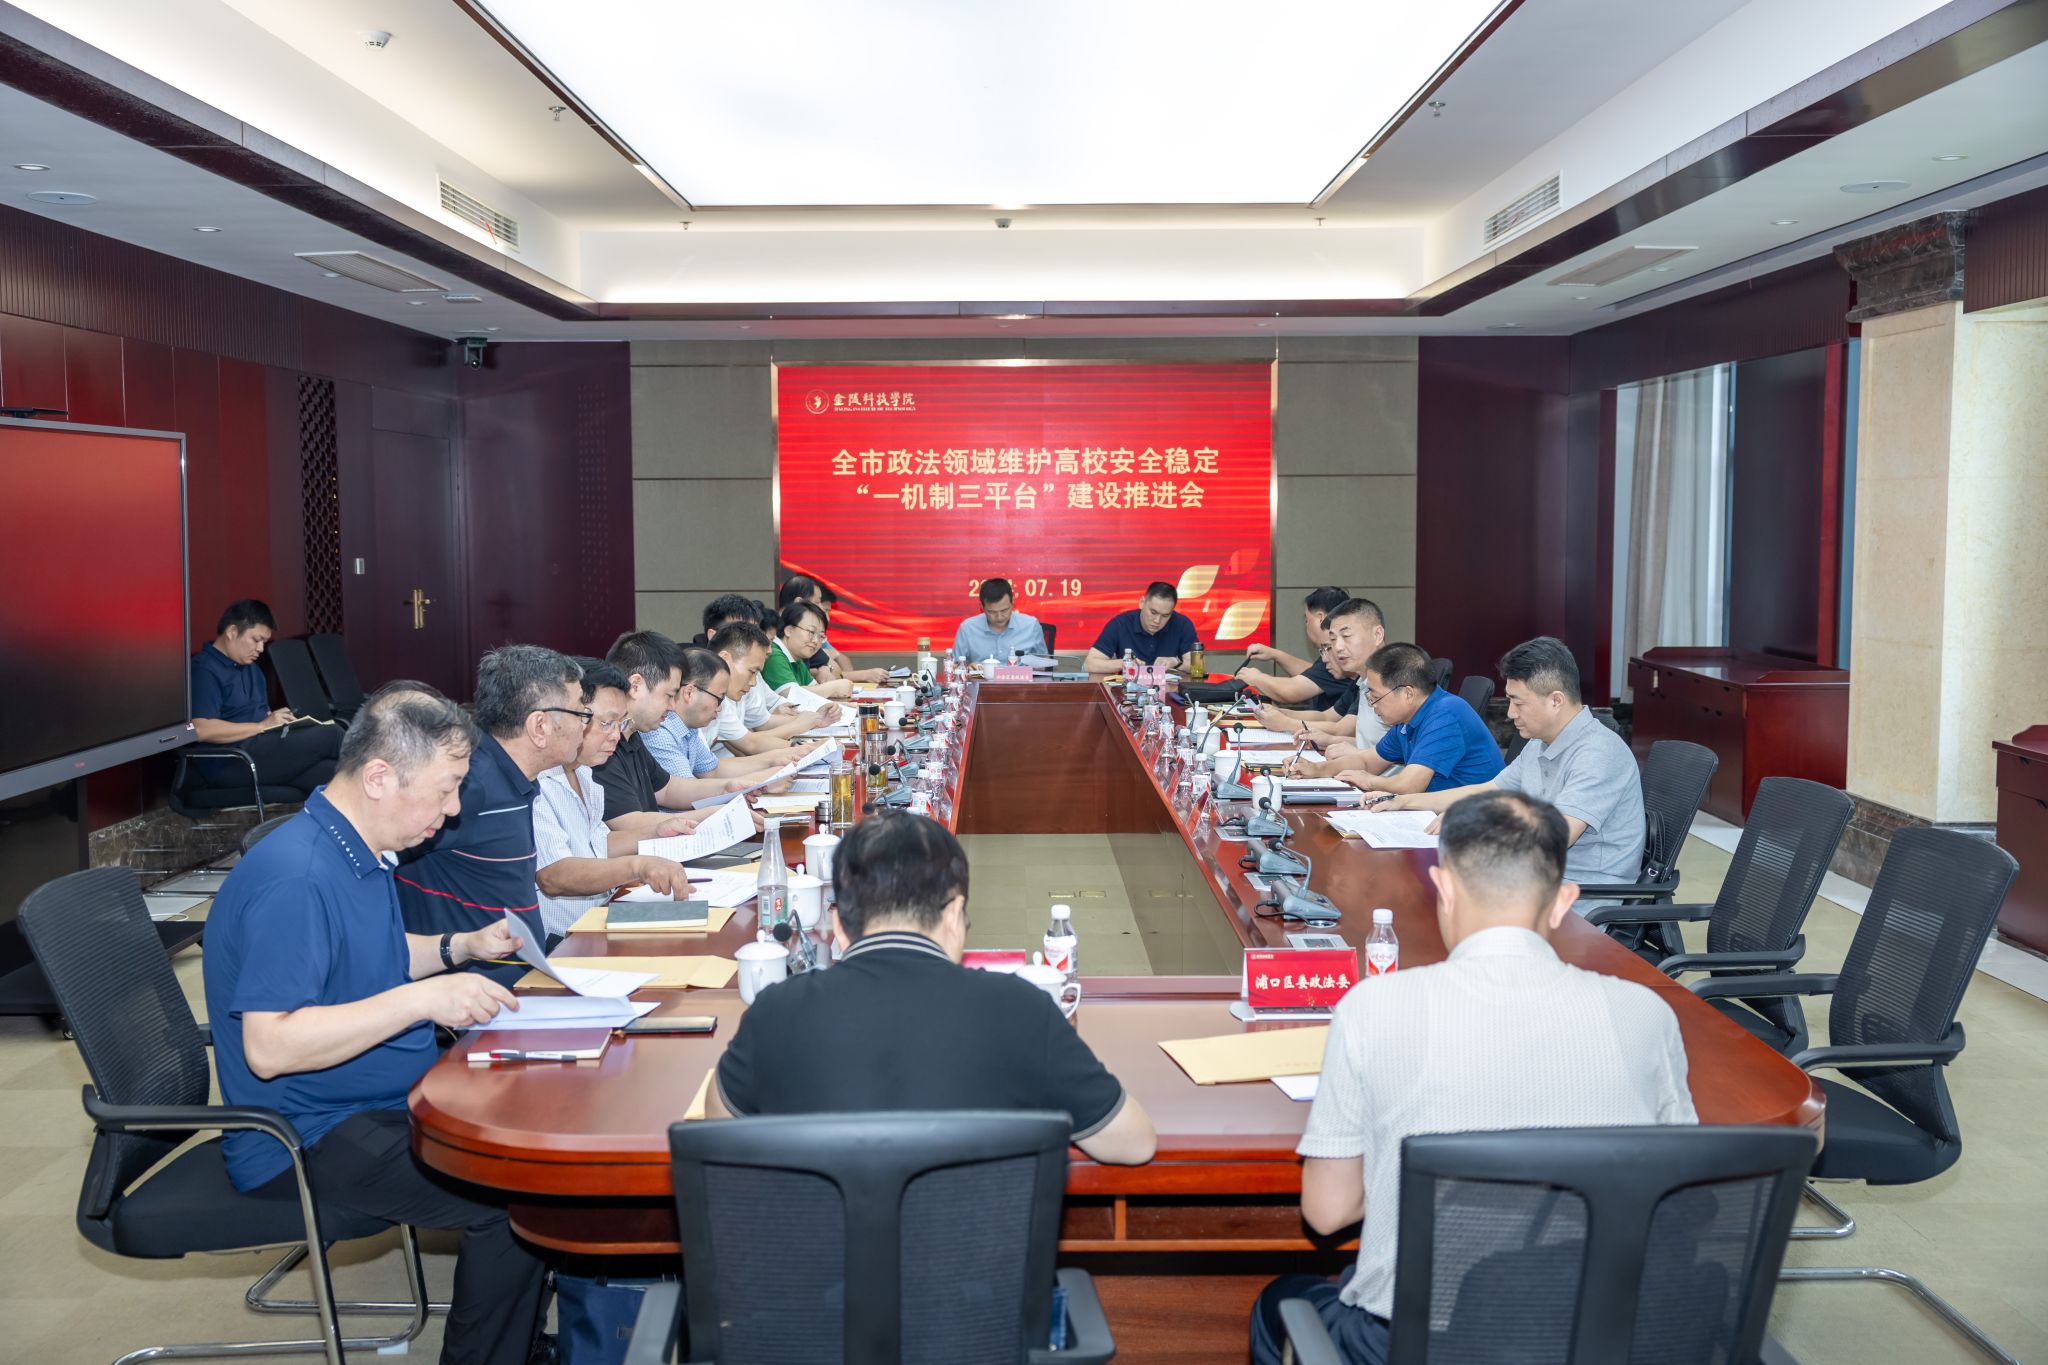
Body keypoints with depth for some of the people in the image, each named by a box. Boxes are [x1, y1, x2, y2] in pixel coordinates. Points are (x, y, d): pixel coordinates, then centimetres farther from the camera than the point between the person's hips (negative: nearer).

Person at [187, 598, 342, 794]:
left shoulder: (251, 668, 22)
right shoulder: (204, 670, -8)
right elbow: (201, 730, -20)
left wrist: (280, 721, 1)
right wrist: (262, 726, -17)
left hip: (261, 751, 9)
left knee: (331, 773, -21)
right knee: (331, 735, -18)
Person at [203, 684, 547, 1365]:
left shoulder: (359, 852, 8)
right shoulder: (294, 879, -25)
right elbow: (269, 1047, -30)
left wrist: (460, 947, 9)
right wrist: (423, 999, -30)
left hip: (386, 1101, 10)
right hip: (310, 1138, -10)